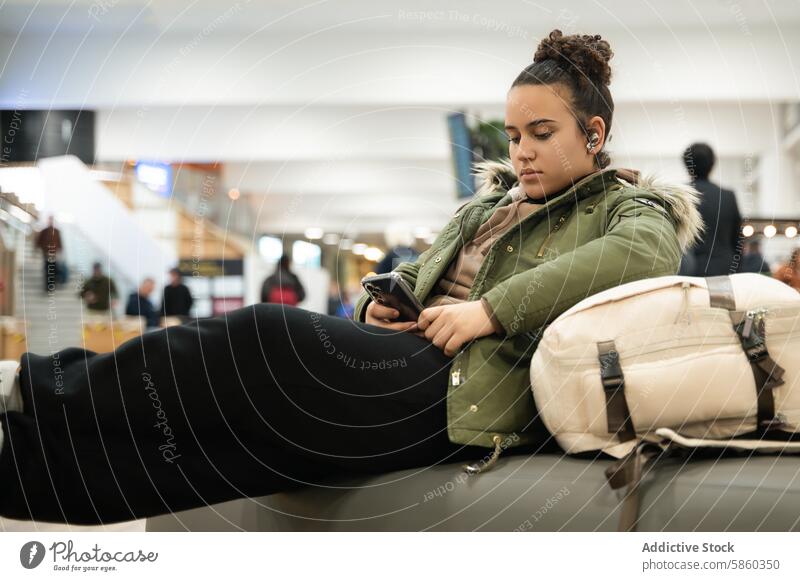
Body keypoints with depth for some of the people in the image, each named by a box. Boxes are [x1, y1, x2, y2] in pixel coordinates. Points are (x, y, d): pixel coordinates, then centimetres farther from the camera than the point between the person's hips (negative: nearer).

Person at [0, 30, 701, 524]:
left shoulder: (628, 206, 7)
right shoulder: (487, 206, 28)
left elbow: (644, 254, -17)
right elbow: (418, 273, 33)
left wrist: (490, 310, -21)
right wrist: (383, 301, 7)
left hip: (466, 389, -7)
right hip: (400, 359, 7)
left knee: (262, 337, -22)